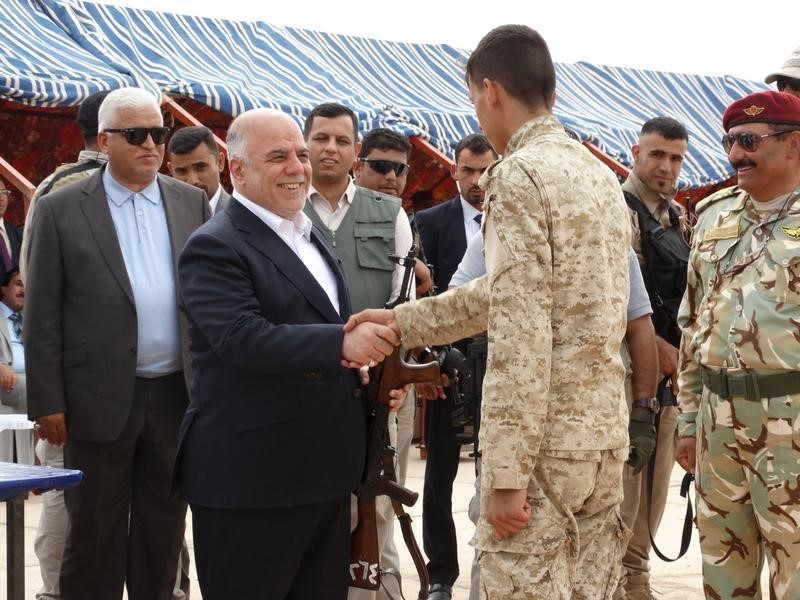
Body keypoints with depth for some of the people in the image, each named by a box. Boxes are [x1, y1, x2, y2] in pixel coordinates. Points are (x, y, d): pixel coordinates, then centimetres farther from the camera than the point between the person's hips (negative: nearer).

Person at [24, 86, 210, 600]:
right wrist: (47, 402, -7)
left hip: (178, 395, 3)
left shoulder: (192, 203, 7)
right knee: (95, 533, 5)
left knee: (165, 528, 11)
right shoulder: (61, 210, -2)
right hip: (101, 399, -3)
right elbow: (42, 317, -3)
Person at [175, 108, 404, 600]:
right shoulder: (215, 248, -11)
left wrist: (369, 369, 9)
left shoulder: (313, 239, 18)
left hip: (326, 470, 9)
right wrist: (341, 342, -32)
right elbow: (242, 338, -25)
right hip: (251, 478, -9)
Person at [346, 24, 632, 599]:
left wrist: (505, 473, -19)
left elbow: (521, 330, -20)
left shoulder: (520, 174, -13)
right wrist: (401, 320, 27)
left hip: (543, 440, -8)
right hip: (604, 432, 8)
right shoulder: (600, 175, 14)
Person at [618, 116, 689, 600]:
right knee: (621, 483, -7)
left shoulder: (678, 217, 16)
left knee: (655, 484, 12)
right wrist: (654, 346, -16)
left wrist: (678, 353, 10)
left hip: (668, 368, 8)